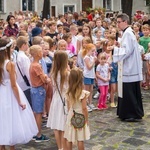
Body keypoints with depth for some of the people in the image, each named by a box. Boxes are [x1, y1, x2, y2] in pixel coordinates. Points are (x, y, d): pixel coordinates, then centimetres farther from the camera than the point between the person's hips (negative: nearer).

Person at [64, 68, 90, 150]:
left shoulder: (68, 93, -4)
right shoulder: (83, 93, -19)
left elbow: (69, 106, 4)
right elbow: (84, 108, -17)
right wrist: (86, 119, -6)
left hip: (71, 117, 4)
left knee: (69, 139, 12)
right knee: (80, 140, 5)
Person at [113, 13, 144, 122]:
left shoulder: (128, 34, -16)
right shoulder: (127, 33, 14)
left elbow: (127, 51, -22)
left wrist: (115, 48, -14)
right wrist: (119, 46, 8)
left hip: (129, 68, -10)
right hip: (128, 68, 10)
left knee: (130, 93, -4)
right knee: (126, 92, 14)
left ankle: (134, 115, 3)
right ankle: (126, 113, 21)